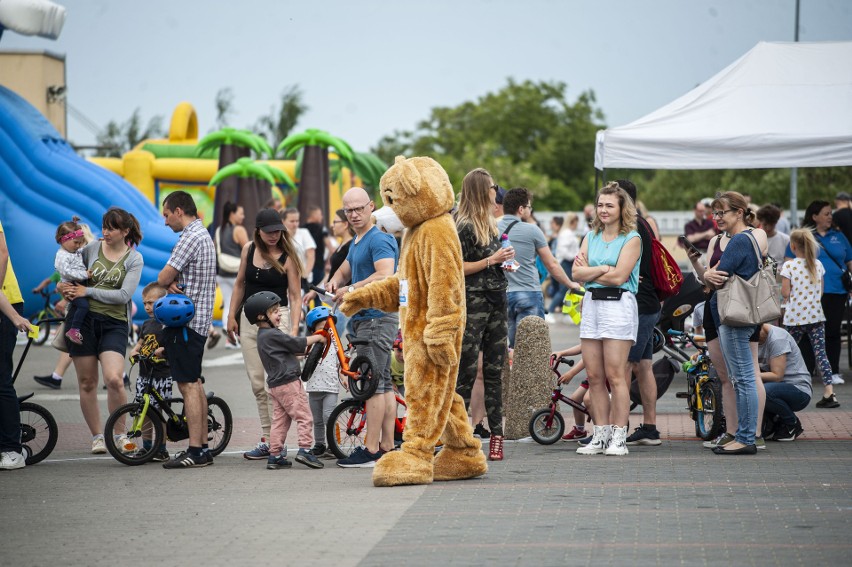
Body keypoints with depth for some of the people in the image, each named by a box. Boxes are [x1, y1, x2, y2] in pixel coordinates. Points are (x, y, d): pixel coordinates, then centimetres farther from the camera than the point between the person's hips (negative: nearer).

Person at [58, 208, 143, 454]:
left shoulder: (134, 259, 1)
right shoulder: (91, 248, 8)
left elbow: (124, 295, -9)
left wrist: (87, 291, -12)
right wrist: (64, 286, 0)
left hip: (114, 323, -2)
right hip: (84, 319, 2)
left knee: (114, 379, -19)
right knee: (87, 382, 4)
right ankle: (97, 436, 18)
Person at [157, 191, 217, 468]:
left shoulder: (191, 237, -16)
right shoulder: (203, 234, 18)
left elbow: (163, 278, -16)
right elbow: (170, 278, 14)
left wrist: (169, 280, 5)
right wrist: (174, 282, -7)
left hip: (186, 321, -11)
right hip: (198, 319, 11)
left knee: (188, 385, -10)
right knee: (195, 384, 14)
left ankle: (195, 452, -10)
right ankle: (203, 447, 18)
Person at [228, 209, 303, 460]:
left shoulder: (287, 257, -8)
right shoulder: (248, 250, 6)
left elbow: (295, 296, -8)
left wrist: (294, 329, -17)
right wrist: (232, 316, 12)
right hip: (249, 319, 5)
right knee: (257, 382, 6)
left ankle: (271, 441, -7)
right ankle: (267, 436, 11)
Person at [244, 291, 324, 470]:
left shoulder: (263, 335, 16)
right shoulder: (273, 334, -15)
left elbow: (292, 349, 21)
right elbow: (298, 343, -12)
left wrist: (308, 349, 16)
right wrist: (317, 338, 2)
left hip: (275, 385, 10)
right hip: (288, 383, -10)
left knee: (280, 420, 11)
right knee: (304, 416, -4)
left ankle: (275, 455, 11)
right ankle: (305, 449, -9)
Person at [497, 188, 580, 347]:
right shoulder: (531, 231, -6)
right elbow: (552, 265, 2)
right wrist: (570, 284, 16)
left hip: (502, 294, 4)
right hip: (529, 294, -4)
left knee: (511, 347, 11)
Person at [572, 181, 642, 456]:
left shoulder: (631, 239, -1)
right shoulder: (591, 237, 16)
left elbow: (618, 276, -12)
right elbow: (577, 273, 5)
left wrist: (589, 270, -1)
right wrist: (603, 269, -8)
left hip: (618, 305, -6)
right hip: (592, 304, 6)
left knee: (615, 375, -8)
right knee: (594, 376, 3)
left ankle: (619, 438, -4)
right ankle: (600, 436, 9)